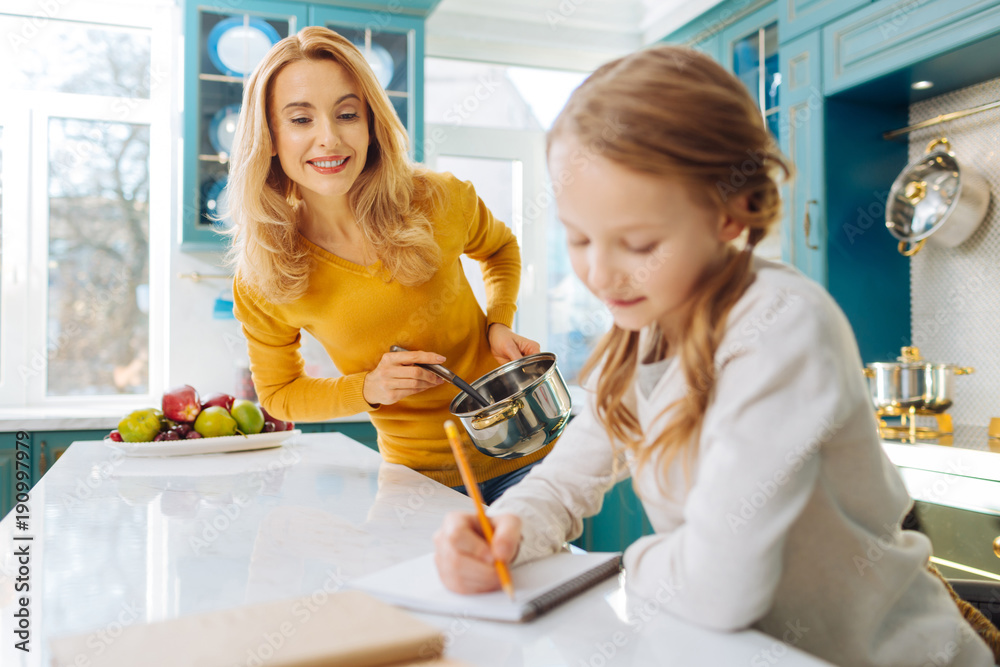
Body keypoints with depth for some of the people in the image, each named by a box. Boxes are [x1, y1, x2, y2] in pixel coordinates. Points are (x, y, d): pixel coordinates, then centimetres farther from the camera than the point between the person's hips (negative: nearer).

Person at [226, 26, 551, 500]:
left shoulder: (440, 203, -15)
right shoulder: (260, 282, -15)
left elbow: (499, 249, 9)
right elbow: (278, 394, 1)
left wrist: (500, 325, -9)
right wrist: (368, 389, -17)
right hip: (420, 477, 0)